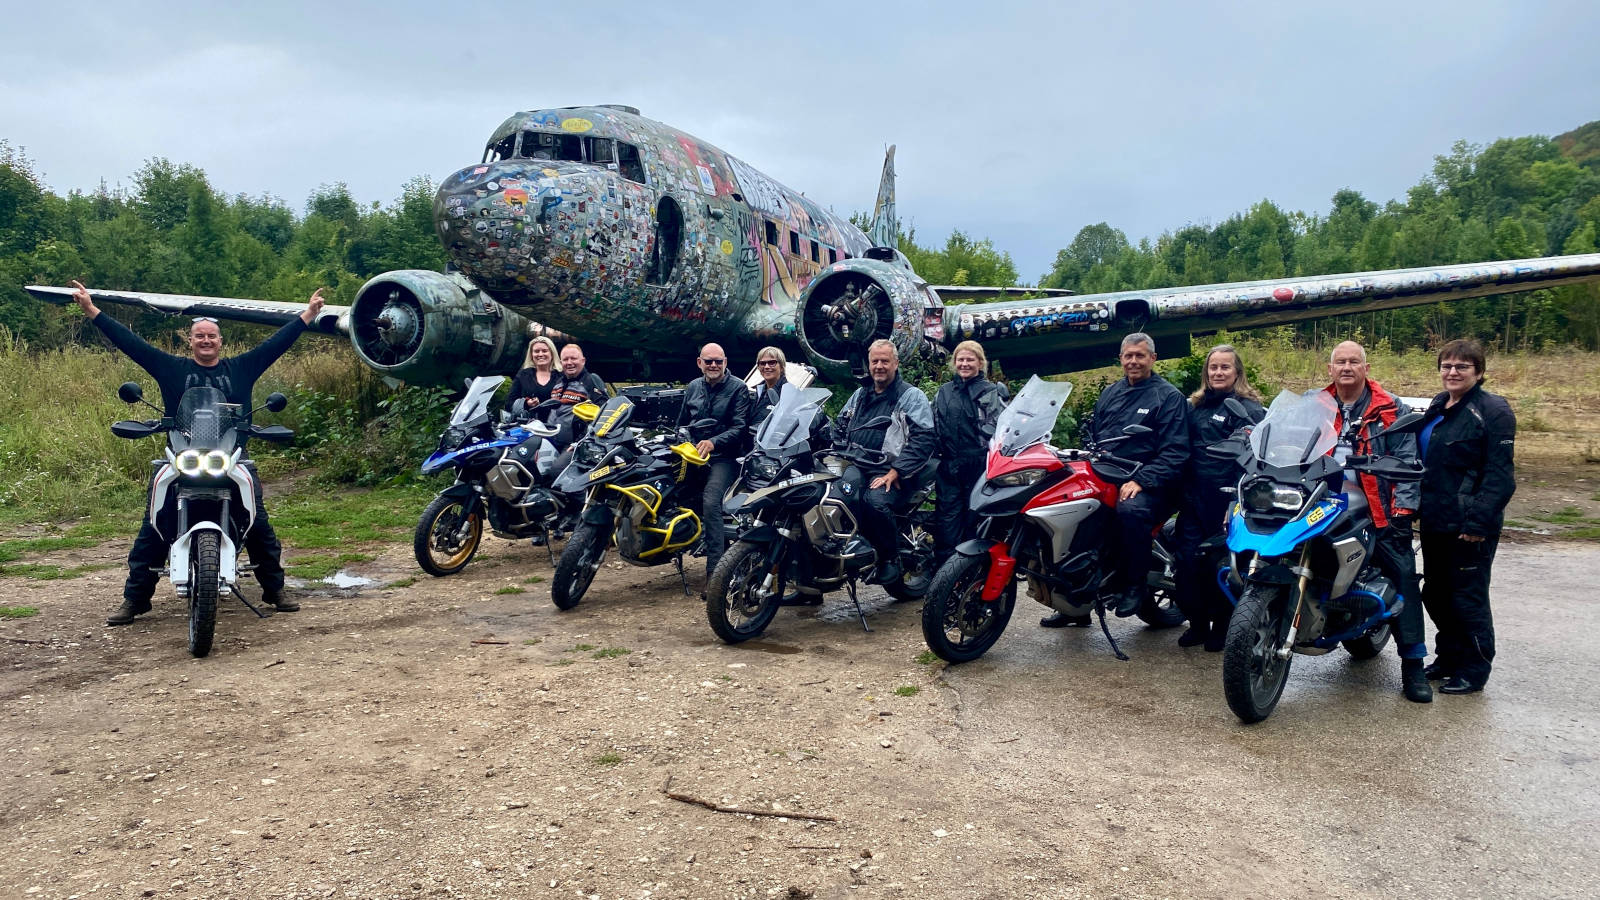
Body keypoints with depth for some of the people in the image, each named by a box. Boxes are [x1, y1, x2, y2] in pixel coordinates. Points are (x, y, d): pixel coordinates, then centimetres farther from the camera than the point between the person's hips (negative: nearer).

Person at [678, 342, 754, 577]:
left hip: (724, 458, -7)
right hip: (694, 456, 7)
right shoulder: (693, 387, 16)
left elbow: (740, 427, -11)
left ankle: (715, 572, -28)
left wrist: (713, 442, -24)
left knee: (711, 503, -27)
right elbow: (682, 422, 27)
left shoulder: (738, 388, -2)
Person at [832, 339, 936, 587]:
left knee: (874, 500, -36)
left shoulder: (912, 397, 3)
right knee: (837, 491, -29)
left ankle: (891, 558, -14)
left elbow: (923, 439, -9)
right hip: (858, 466, 5)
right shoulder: (860, 395, 23)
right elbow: (839, 427, 31)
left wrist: (895, 472, -18)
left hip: (892, 473, -5)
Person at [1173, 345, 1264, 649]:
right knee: (1188, 559, 1)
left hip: (1225, 499, -6)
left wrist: (1236, 504, -19)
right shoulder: (1195, 406, 16)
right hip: (1194, 498, 6)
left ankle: (1221, 626, 17)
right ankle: (1197, 623, 15)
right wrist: (1182, 492, 13)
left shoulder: (1247, 408, -4)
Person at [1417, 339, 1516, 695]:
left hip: (1469, 525, -8)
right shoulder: (1438, 407, 13)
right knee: (1436, 595, 16)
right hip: (1435, 520, 8)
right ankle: (1448, 657, 31)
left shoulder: (1493, 410, -11)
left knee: (1468, 598, 1)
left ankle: (1474, 670, 14)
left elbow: (1499, 475, -17)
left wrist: (1479, 521, -22)